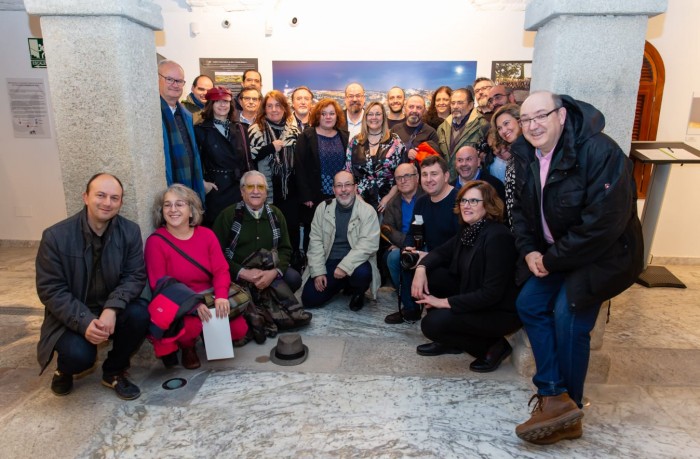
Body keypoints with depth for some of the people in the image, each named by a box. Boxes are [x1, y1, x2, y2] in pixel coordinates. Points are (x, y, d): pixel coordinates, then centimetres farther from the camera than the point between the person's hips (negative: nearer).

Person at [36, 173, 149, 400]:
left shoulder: (130, 231, -10)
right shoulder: (55, 236, -15)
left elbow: (135, 276, -11)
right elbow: (50, 290, -14)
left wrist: (112, 309, -29)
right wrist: (84, 321, -28)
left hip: (112, 309, 2)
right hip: (71, 316, -2)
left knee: (139, 315, -28)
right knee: (79, 354, -28)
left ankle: (114, 371, 2)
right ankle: (64, 369, 15)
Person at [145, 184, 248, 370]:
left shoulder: (206, 235, 1)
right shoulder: (156, 241, -10)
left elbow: (221, 269, -5)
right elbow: (159, 285, -13)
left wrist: (221, 297, -26)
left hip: (209, 300, 4)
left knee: (239, 330, -13)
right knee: (190, 328, -34)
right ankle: (187, 348, 5)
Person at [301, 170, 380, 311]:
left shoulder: (367, 211, -8)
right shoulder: (323, 208, 2)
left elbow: (368, 243, -18)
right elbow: (315, 241, 1)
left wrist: (345, 266, -26)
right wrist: (318, 272, -8)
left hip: (355, 263, -3)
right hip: (329, 262, 3)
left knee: (362, 273, -36)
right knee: (309, 299, -9)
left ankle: (357, 293, 3)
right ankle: (341, 285, 21)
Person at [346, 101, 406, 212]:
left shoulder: (395, 141, 0)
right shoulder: (355, 142, 6)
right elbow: (348, 171, 8)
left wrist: (388, 197, -9)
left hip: (388, 201, -1)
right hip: (360, 201, 2)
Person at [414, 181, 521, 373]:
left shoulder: (498, 236, -25)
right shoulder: (468, 230, 2)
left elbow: (492, 294, -28)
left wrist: (444, 302, -24)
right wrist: (421, 268, -14)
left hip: (501, 310, -9)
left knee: (432, 323, -21)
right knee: (429, 274, -3)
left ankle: (492, 347, 1)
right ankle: (449, 341, 10)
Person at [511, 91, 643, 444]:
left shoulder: (599, 152, -24)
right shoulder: (526, 155, -1)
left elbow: (604, 221, -28)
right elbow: (520, 209, 7)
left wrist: (552, 259, -21)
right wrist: (529, 250, -9)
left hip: (602, 253, -7)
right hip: (554, 253, 7)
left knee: (567, 315, -15)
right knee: (529, 304, -4)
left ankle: (568, 406, 5)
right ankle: (554, 396, 0)